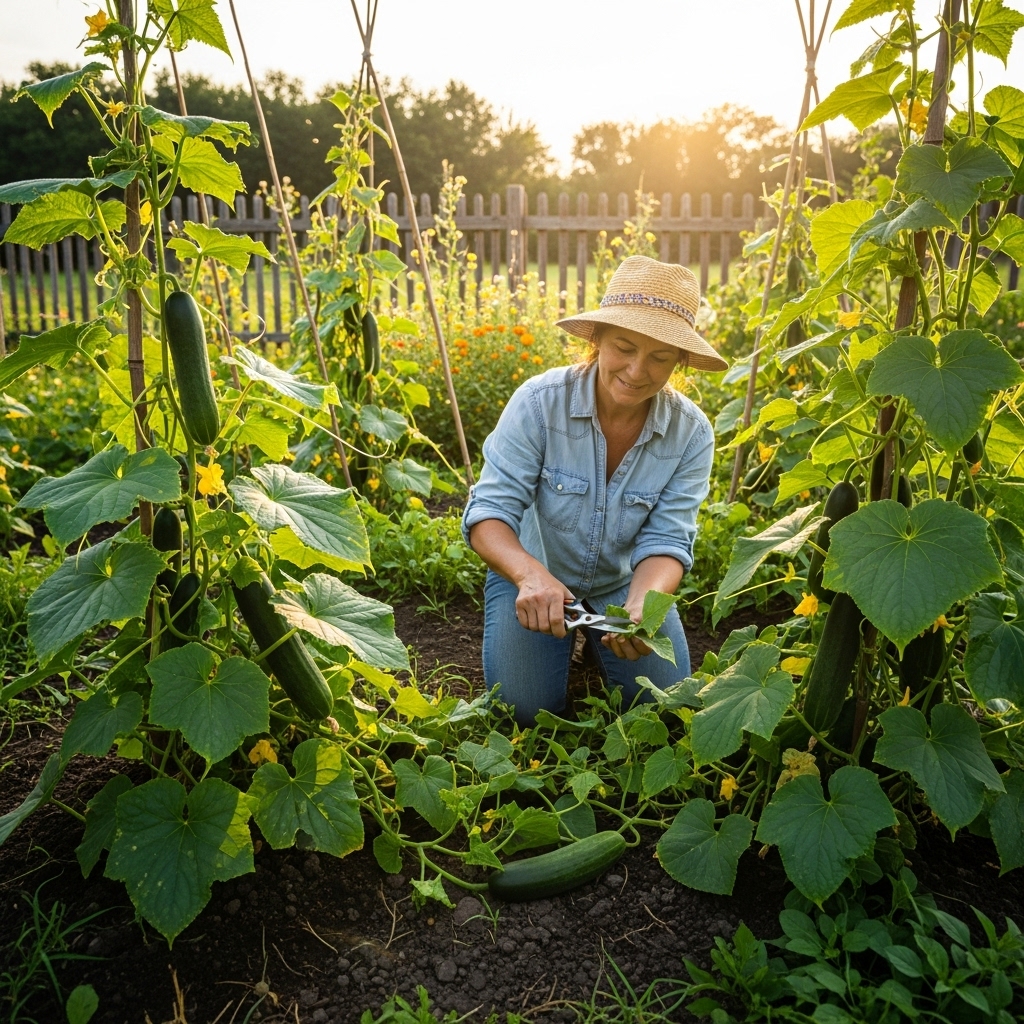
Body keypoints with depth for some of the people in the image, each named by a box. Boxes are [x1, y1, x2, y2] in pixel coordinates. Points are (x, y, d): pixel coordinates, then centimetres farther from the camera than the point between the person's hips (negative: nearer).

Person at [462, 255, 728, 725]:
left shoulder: (691, 433, -19)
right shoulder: (539, 402, -27)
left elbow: (665, 541, -20)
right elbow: (489, 512, -28)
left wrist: (642, 603, -43)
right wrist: (531, 575, -49)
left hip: (625, 581, 2)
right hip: (533, 575, -1)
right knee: (529, 709, -12)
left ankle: (596, 637, 24)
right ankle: (569, 635, 21)